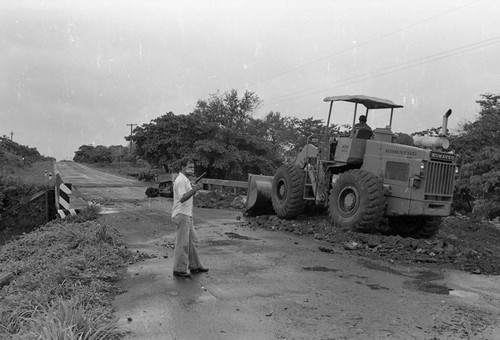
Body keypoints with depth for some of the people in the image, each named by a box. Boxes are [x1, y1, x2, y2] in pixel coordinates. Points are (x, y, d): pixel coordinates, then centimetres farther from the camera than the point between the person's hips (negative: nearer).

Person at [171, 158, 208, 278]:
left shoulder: (185, 180, 17)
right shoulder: (180, 180, -16)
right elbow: (182, 198, -25)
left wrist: (193, 188, 8)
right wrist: (194, 190, -32)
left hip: (187, 215, 10)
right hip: (181, 215, -10)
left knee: (193, 241, 15)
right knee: (182, 243, -4)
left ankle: (195, 266, 25)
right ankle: (179, 269, 6)